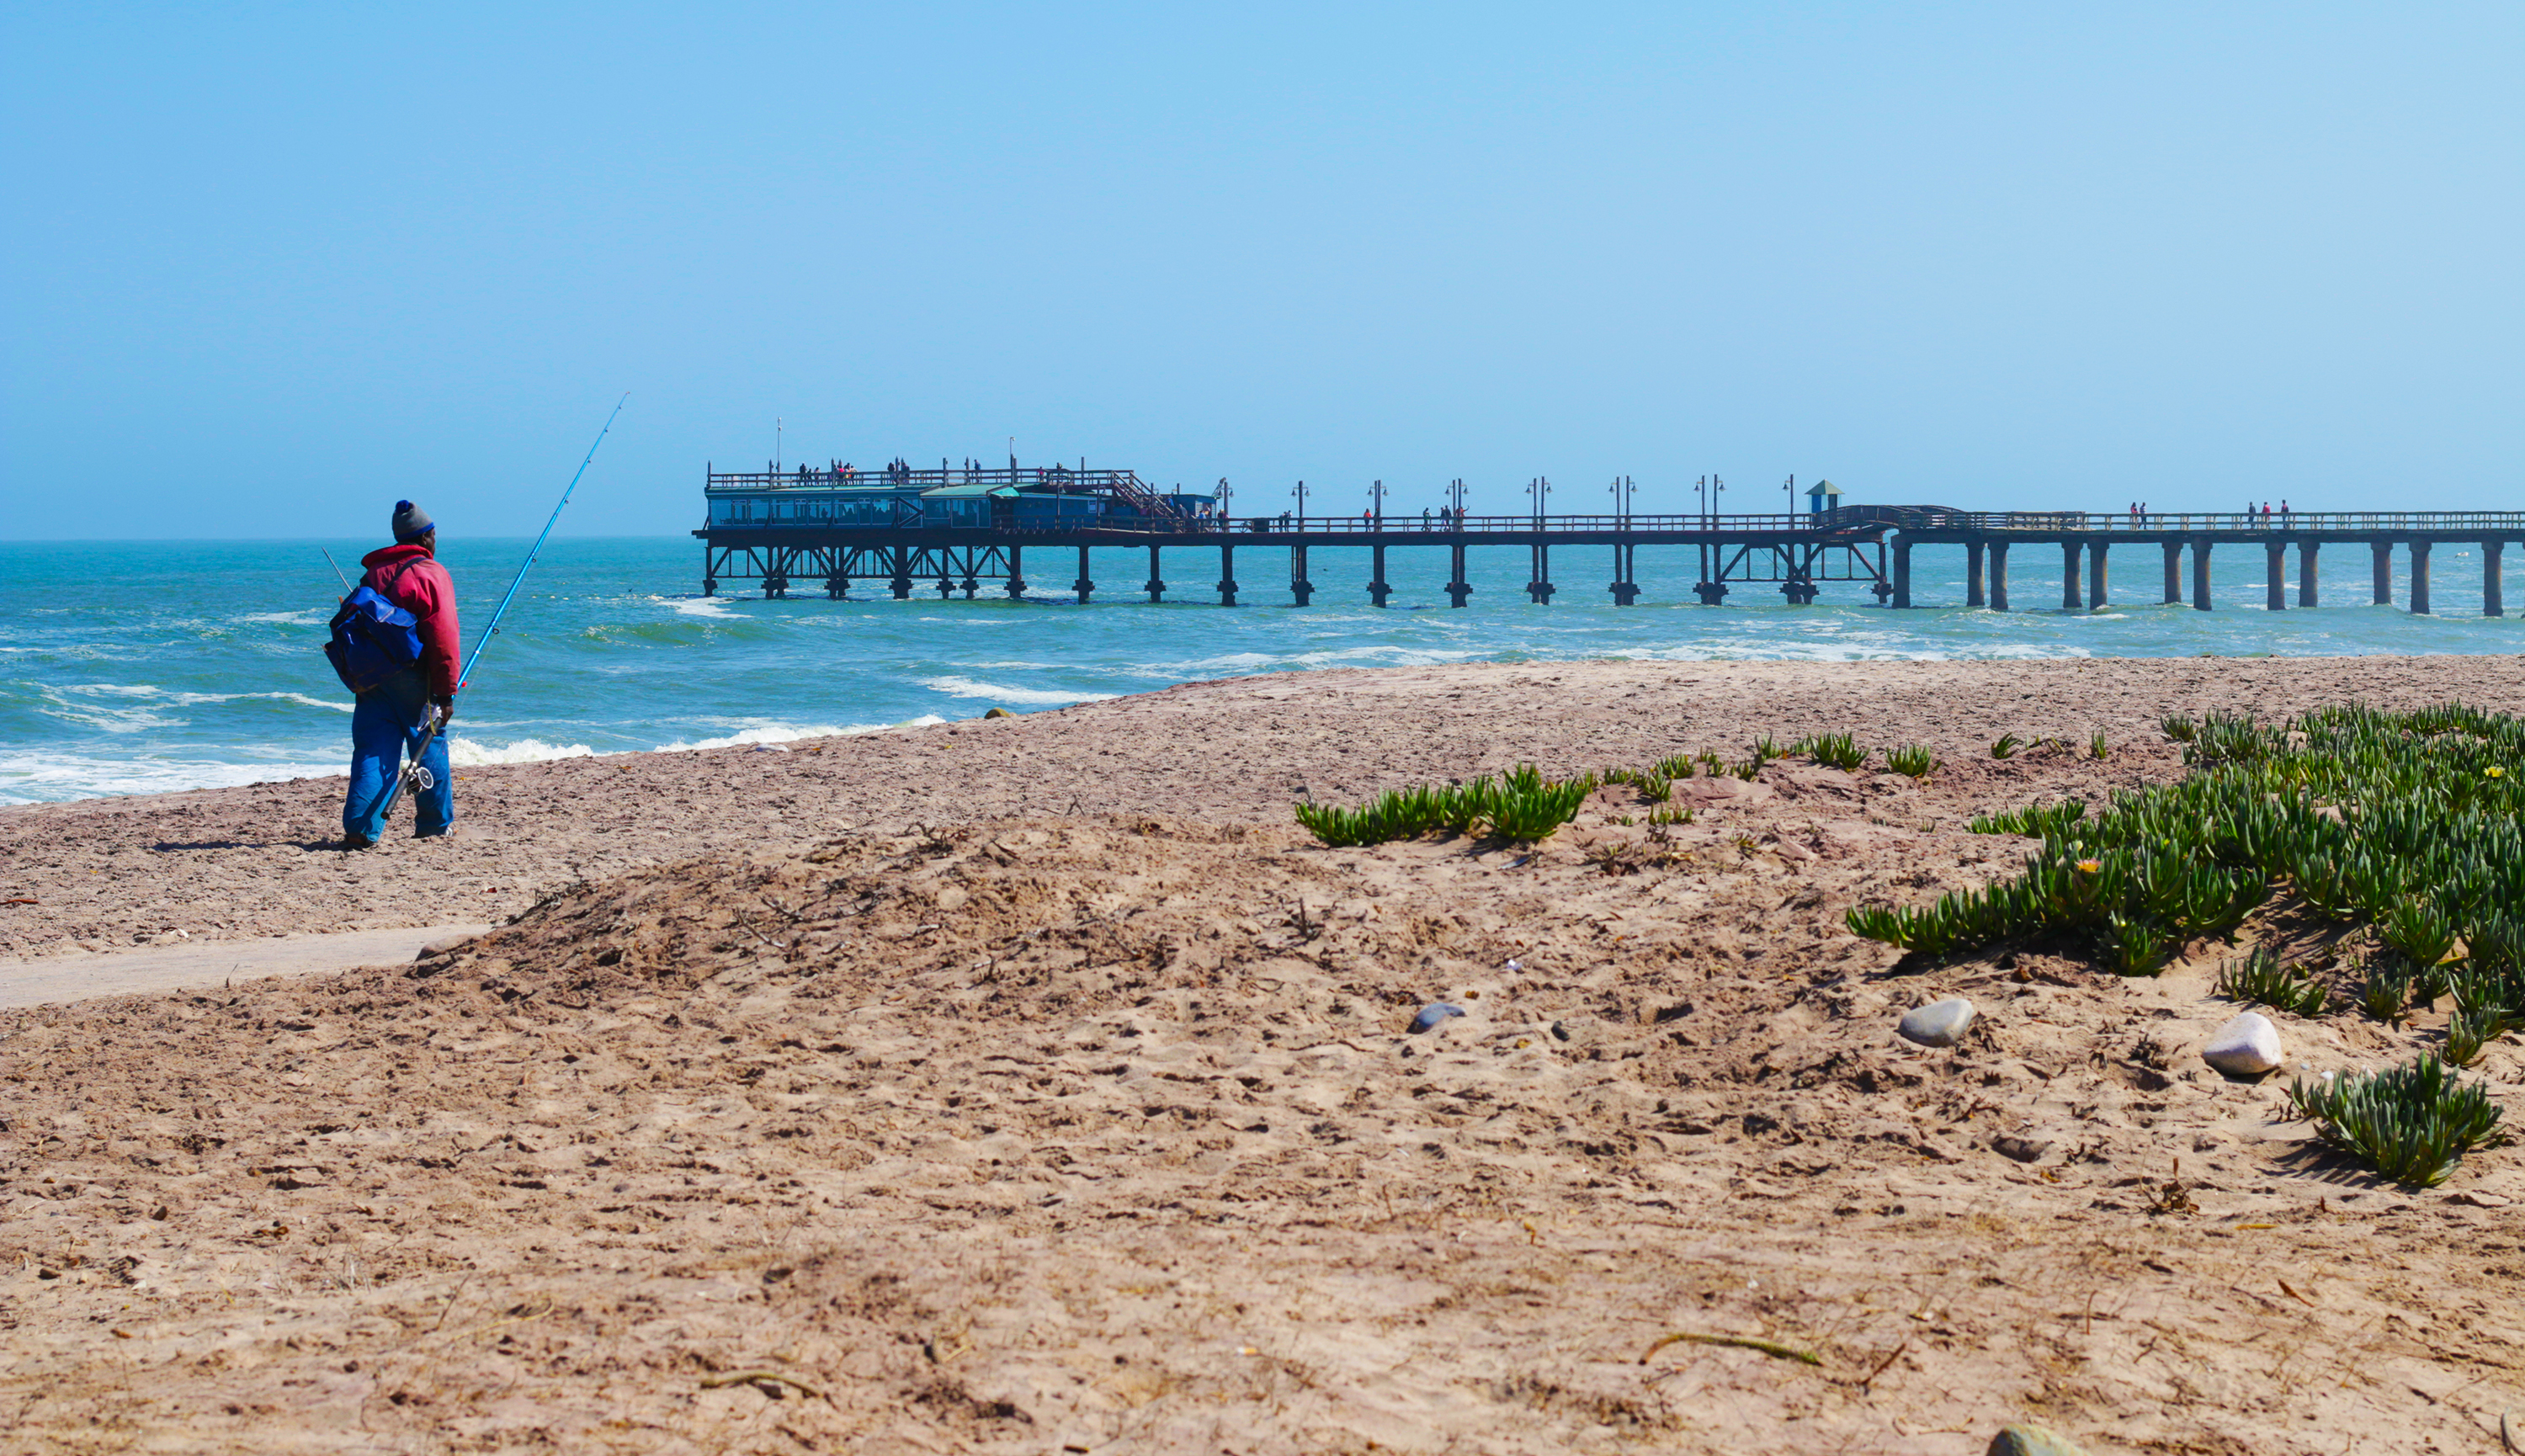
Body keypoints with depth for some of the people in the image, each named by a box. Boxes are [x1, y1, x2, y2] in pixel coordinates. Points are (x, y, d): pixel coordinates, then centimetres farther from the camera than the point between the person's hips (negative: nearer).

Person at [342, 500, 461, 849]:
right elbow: (444, 639, -12)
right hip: (414, 678, -5)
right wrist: (446, 693, -10)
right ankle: (435, 824, 20)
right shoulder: (432, 574, -6)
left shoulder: (373, 574, 15)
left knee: (371, 751, 0)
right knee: (430, 746, 10)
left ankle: (361, 829, -12)